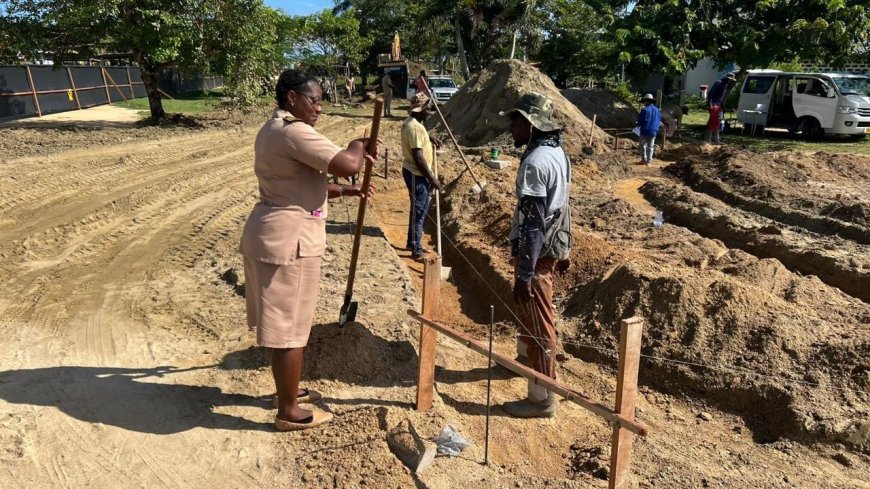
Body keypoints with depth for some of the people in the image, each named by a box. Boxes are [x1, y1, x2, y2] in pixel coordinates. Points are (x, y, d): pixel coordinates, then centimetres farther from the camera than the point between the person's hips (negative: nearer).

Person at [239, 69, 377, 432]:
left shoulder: (274, 129, 16)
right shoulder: (293, 131, -18)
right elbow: (347, 165, -24)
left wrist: (346, 192, 16)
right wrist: (358, 146, -3)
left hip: (276, 235, 11)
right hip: (288, 240, -11)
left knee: (284, 321, 22)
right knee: (289, 327, 1)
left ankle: (288, 389, 39)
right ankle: (288, 413, 17)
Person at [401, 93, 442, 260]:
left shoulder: (412, 122, 9)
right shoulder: (415, 127, -23)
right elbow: (418, 157, -27)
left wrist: (428, 138, 17)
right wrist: (432, 178, -22)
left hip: (417, 173, 11)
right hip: (416, 174, -11)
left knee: (421, 209, 19)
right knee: (418, 211, -3)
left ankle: (412, 243, 30)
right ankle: (416, 250, 6)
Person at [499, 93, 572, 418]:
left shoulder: (535, 162, -23)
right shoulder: (556, 152, 8)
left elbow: (533, 222, -26)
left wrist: (524, 273, -24)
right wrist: (564, 251, 22)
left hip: (536, 251, -10)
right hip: (553, 246, 10)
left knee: (536, 322, 0)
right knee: (529, 311, 28)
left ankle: (542, 398, 12)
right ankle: (529, 359, 50)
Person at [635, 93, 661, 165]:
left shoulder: (645, 110, -14)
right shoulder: (657, 110, 5)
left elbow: (640, 121, -12)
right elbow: (659, 120, 11)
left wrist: (638, 125, 9)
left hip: (645, 131, -5)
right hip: (653, 132, 5)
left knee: (642, 146, 10)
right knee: (650, 147, 13)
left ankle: (644, 159, 7)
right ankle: (649, 160, 11)